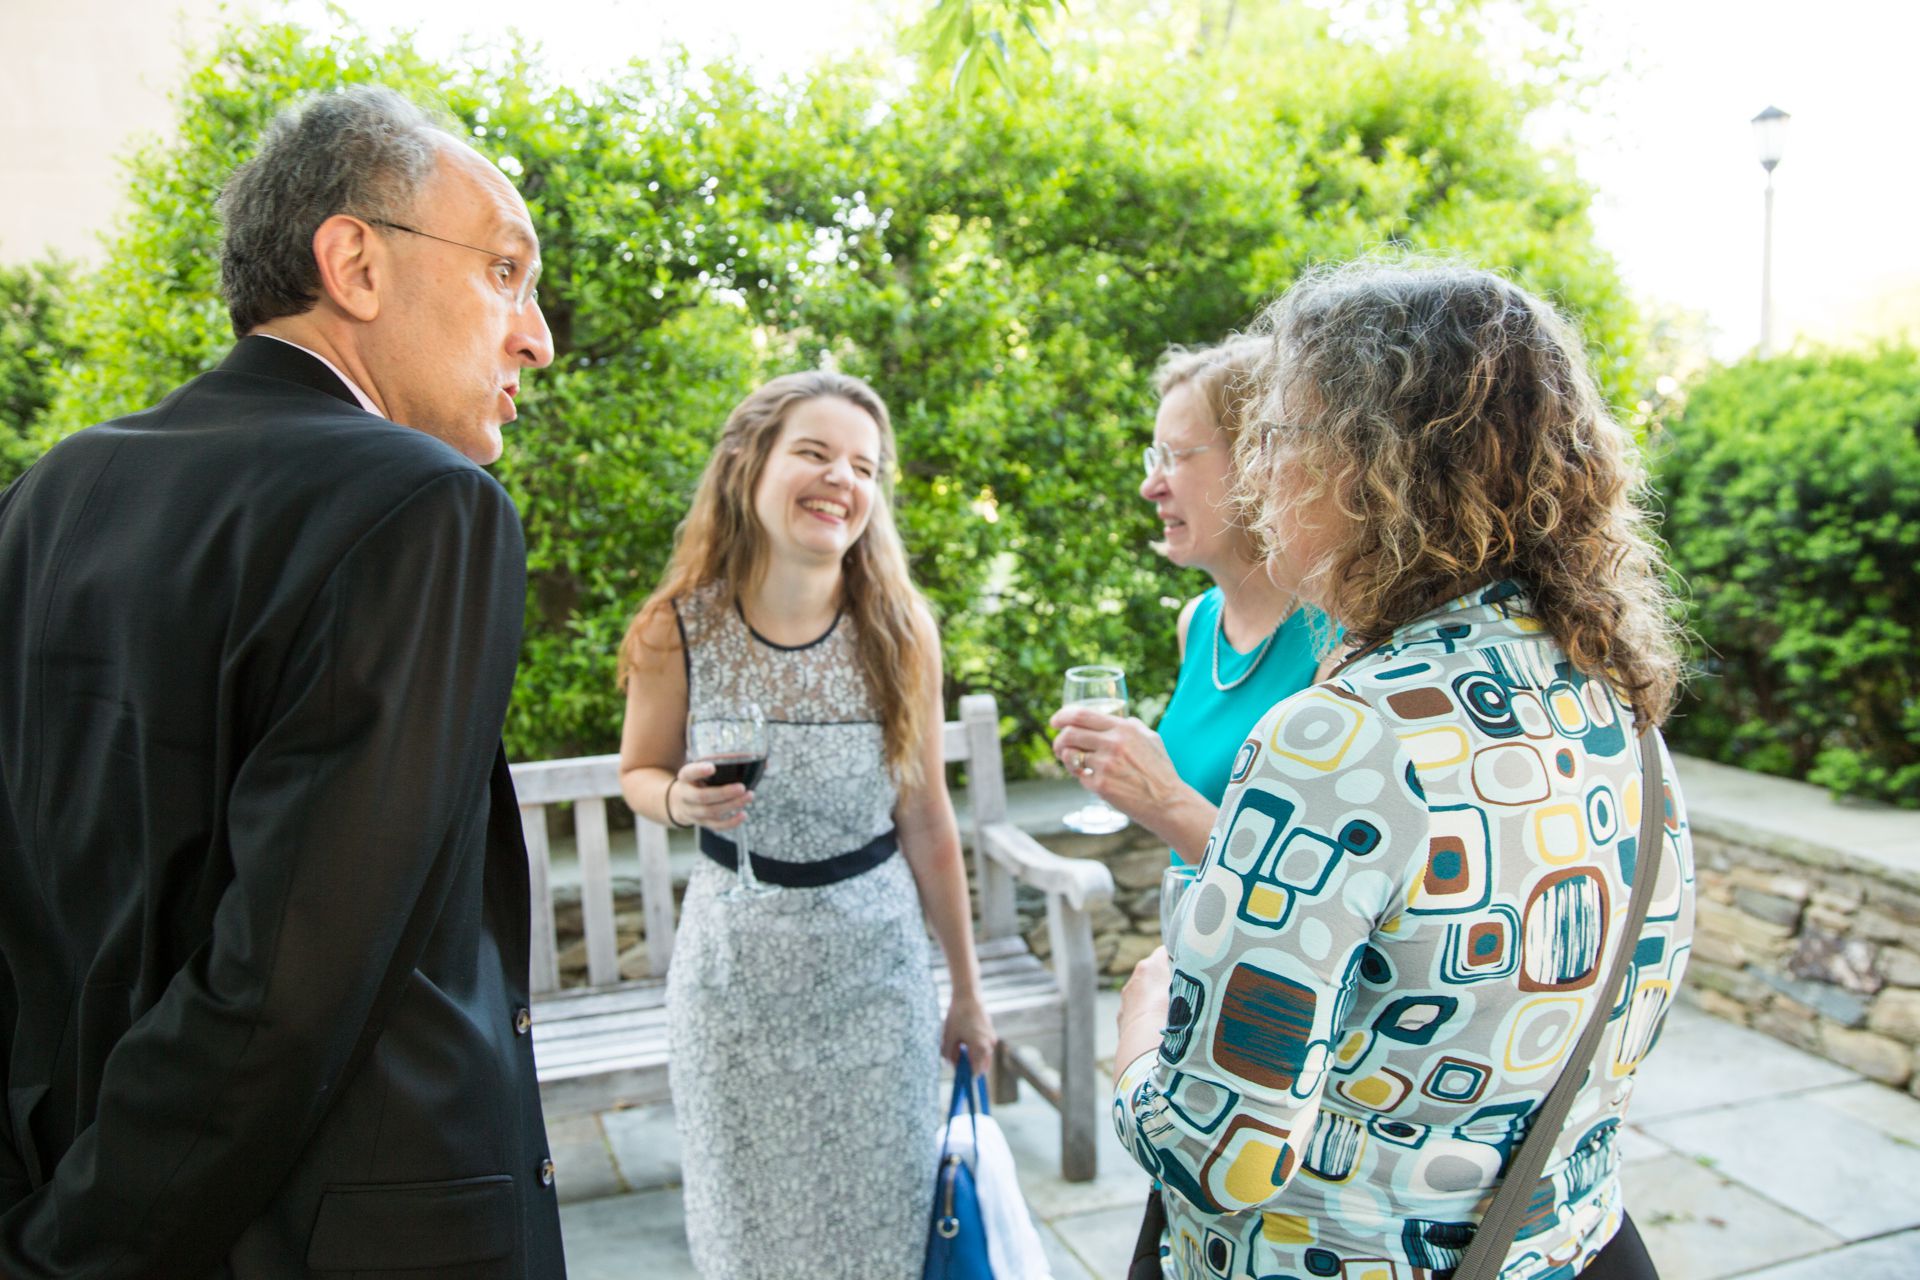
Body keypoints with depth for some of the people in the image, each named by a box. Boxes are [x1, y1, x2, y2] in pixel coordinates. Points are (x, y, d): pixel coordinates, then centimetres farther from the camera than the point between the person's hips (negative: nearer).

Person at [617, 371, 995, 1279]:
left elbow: (926, 824, -3)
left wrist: (966, 994, 4)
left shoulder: (900, 631, -11)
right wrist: (680, 800, -20)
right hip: (736, 963, 0)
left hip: (873, 965, 0)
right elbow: (638, 773, 5)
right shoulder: (679, 631, -13)